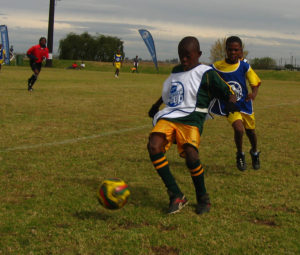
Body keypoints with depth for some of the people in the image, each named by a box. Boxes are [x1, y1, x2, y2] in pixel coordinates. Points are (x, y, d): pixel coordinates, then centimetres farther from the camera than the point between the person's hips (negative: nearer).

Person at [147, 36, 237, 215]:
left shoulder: (206, 73, 3)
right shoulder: (176, 71, 22)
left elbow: (227, 92, 1)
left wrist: (231, 100, -20)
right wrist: (156, 105, 49)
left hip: (191, 119, -5)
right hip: (168, 117, 6)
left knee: (190, 153, -29)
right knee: (154, 147, -21)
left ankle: (203, 198, -3)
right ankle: (176, 196, -16)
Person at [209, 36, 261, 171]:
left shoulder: (244, 66, -9)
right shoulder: (216, 67, -10)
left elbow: (255, 83, -7)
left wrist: (253, 93, -26)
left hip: (245, 104, 2)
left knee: (250, 131, 16)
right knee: (239, 129, -24)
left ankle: (254, 153, 49)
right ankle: (240, 155, 5)